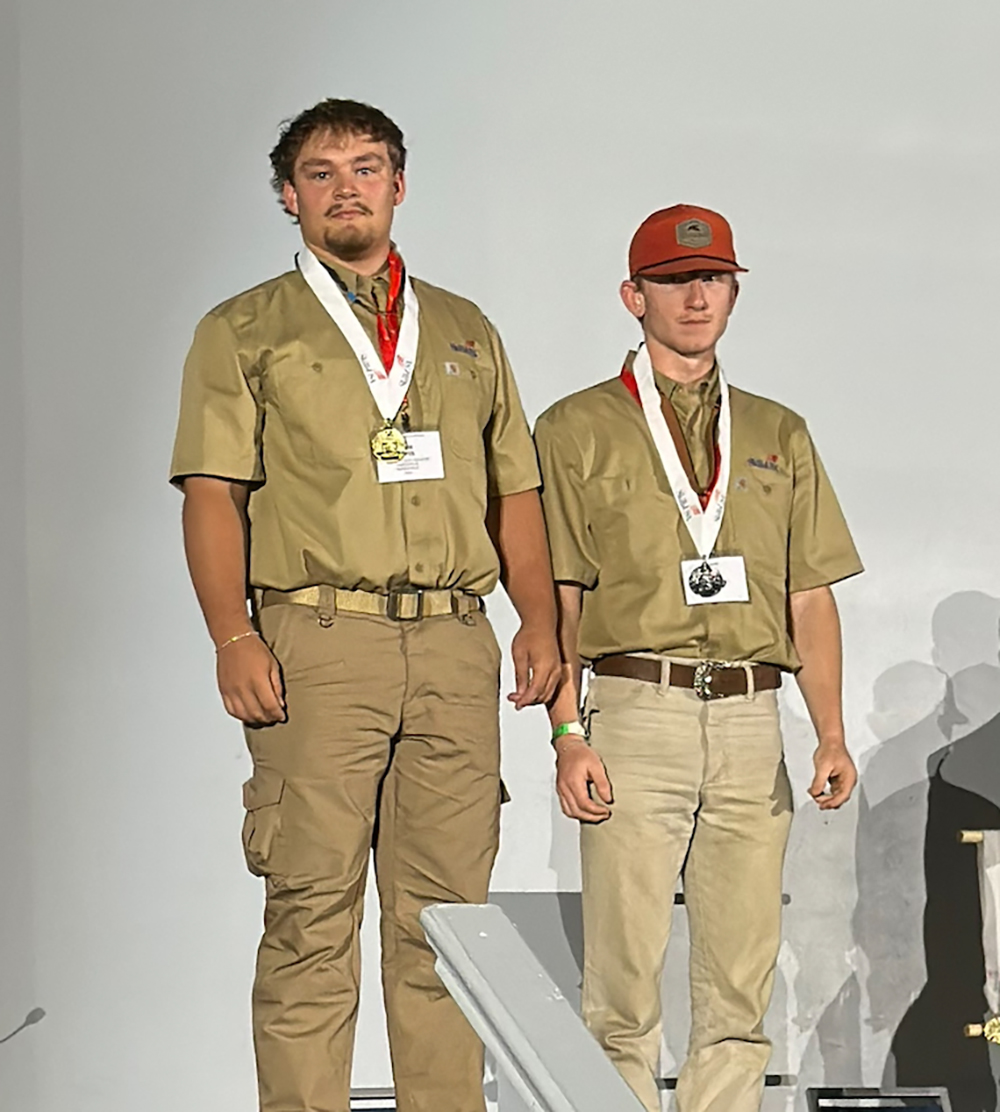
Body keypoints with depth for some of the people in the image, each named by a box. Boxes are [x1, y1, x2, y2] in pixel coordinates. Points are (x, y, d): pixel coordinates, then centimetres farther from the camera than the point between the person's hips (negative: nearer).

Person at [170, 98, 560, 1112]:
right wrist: (233, 636, -13)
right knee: (312, 913, -5)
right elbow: (213, 494, 1)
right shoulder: (243, 334, 10)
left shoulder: (467, 333, 21)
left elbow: (513, 491, 20)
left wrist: (539, 620, 6)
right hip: (317, 640, -3)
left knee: (446, 910, 3)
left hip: (455, 645, 3)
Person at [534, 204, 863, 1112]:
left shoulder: (779, 435, 17)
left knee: (741, 983, 3)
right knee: (625, 977, -5)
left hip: (751, 723, 3)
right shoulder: (577, 431, 7)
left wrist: (832, 734, 2)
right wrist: (568, 735, -9)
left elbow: (811, 596, 13)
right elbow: (557, 598, 1)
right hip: (635, 708, -3)